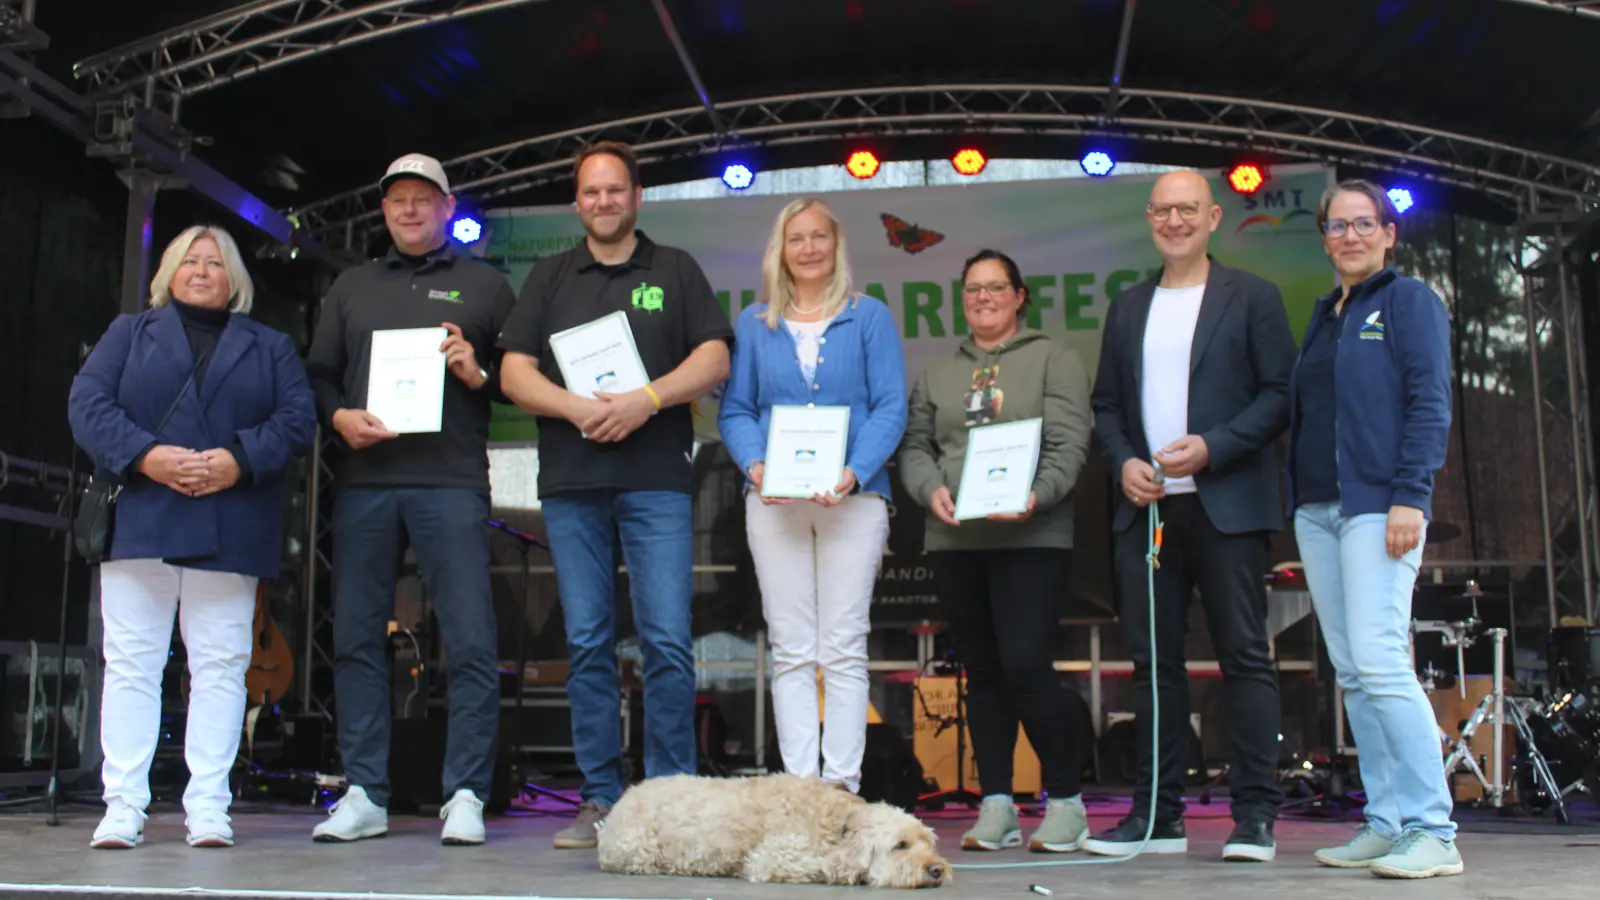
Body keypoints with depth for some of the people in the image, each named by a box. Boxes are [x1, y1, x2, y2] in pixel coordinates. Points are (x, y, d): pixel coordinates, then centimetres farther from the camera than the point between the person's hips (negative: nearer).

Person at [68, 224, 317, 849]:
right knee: (131, 663, -2)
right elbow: (87, 403, 3)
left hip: (229, 533, 0)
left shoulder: (270, 347, 17)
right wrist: (145, 456, -14)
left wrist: (241, 459, -14)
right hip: (138, 525, 0)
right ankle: (123, 806, 2)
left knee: (220, 666, -2)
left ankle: (207, 808, 1)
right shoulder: (129, 334, 18)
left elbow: (298, 418, 4)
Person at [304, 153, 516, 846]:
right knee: (356, 639, 4)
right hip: (362, 482, 3)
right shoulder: (351, 287, 22)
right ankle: (364, 795, 12)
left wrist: (479, 374, -10)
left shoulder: (485, 286, 13)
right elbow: (318, 373, 16)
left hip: (450, 482, -3)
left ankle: (465, 795, 0)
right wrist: (339, 416, -3)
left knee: (471, 642, -7)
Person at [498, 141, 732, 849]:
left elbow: (714, 359, 2)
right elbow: (516, 372, 8)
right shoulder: (548, 278, 18)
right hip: (571, 480, 2)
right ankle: (600, 798, 10)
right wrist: (578, 408, -10)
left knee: (667, 641, -8)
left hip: (656, 478, -2)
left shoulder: (675, 272, 14)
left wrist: (646, 400, -13)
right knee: (587, 644, 4)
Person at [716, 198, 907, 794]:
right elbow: (734, 409, 10)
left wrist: (855, 473, -15)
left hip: (853, 496, -2)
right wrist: (755, 465, -10)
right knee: (790, 651, 1)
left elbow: (890, 407, 1)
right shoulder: (754, 324, 14)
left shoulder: (869, 318, 8)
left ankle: (842, 784, 2)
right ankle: (799, 785, 5)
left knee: (844, 649, -2)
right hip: (774, 500, 2)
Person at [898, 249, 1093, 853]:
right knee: (981, 672, 7)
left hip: (1032, 537, -4)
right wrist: (931, 489, -9)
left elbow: (1069, 444, -4)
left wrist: (1036, 495, -21)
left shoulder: (1054, 361, 6)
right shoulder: (937, 374, 19)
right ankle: (996, 807, 14)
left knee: (1026, 664, -13)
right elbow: (915, 446, 12)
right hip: (954, 539, 4)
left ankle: (1065, 800, 3)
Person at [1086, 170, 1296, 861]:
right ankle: (1158, 814, 12)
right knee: (1153, 659, 6)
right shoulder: (1128, 307, 17)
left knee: (1245, 656, -3)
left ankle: (1255, 815, 2)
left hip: (1227, 504, -4)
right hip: (1145, 504, 4)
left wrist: (1212, 447, -15)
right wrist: (1123, 460, -1)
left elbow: (1281, 393, -3)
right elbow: (1106, 403, 17)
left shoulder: (1251, 297, 4)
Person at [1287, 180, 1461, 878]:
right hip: (1317, 508, 7)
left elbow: (1430, 403, -8)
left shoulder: (1410, 300, 1)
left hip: (1377, 503, -7)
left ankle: (1432, 832, -10)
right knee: (1351, 673, 6)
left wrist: (1410, 496, -18)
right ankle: (1386, 824, 11)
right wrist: (1299, 500, 13)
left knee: (1379, 661, -15)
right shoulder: (1323, 315, 20)